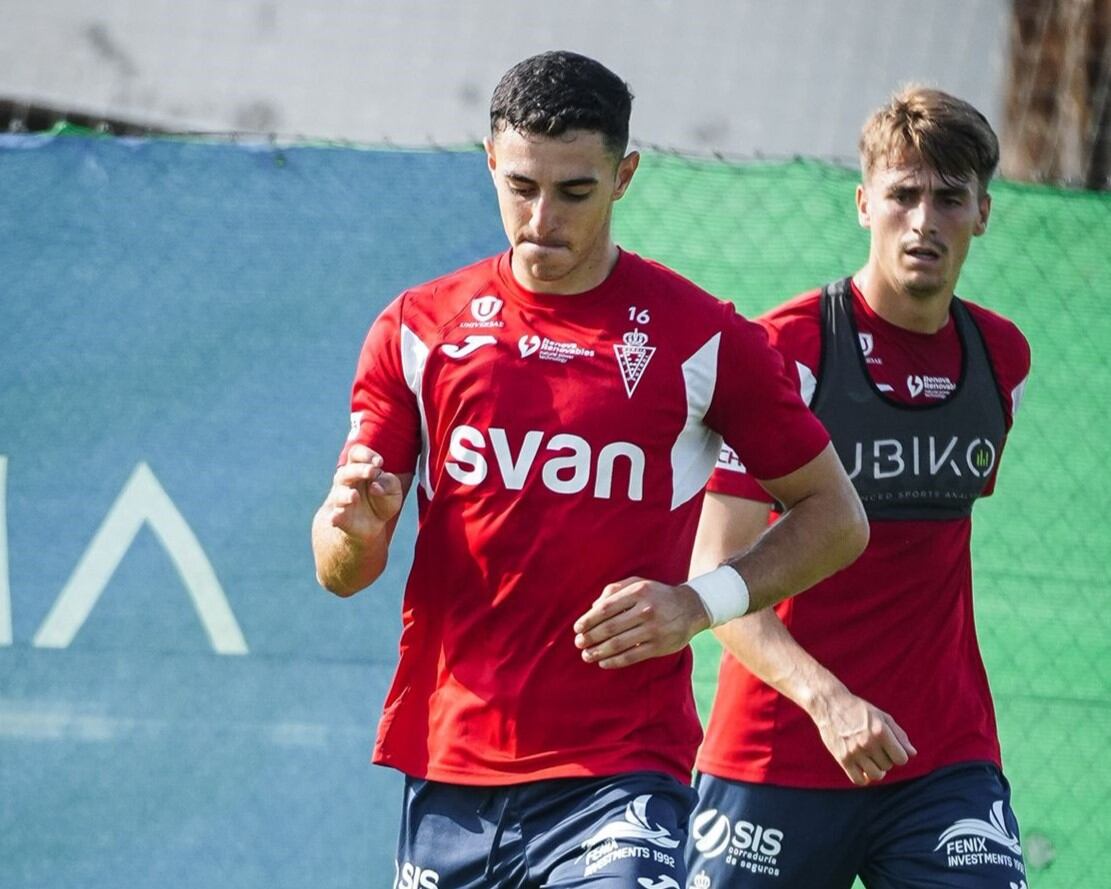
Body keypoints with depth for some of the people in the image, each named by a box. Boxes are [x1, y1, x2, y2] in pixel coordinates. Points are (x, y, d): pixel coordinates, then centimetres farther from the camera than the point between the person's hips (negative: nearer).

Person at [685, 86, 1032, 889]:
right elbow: (717, 574, -15)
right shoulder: (786, 350, -10)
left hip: (946, 760, 4)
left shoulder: (1004, 357, 7)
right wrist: (825, 698, -29)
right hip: (777, 755, -4)